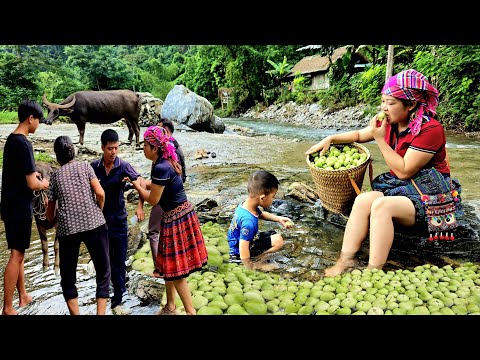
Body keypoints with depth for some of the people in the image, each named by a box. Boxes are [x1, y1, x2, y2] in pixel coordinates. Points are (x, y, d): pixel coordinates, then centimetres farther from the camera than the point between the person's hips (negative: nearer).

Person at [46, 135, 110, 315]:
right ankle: (100, 313, 1)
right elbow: (100, 194, -3)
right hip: (94, 224, -1)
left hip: (67, 228, 2)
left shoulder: (55, 175, 15)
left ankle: (75, 313, 16)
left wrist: (49, 217, 40)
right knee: (103, 272, 8)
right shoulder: (85, 166, 11)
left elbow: (50, 215, 17)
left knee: (68, 276, 16)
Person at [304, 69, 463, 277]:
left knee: (381, 205, -32)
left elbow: (404, 171, -21)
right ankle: (346, 260, -24)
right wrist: (330, 139, 6)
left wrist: (380, 139, -19)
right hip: (398, 187, 7)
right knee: (363, 199, -21)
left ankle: (373, 271, -29)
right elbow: (359, 135, 19)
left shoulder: (430, 129, -17)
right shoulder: (392, 123, 4)